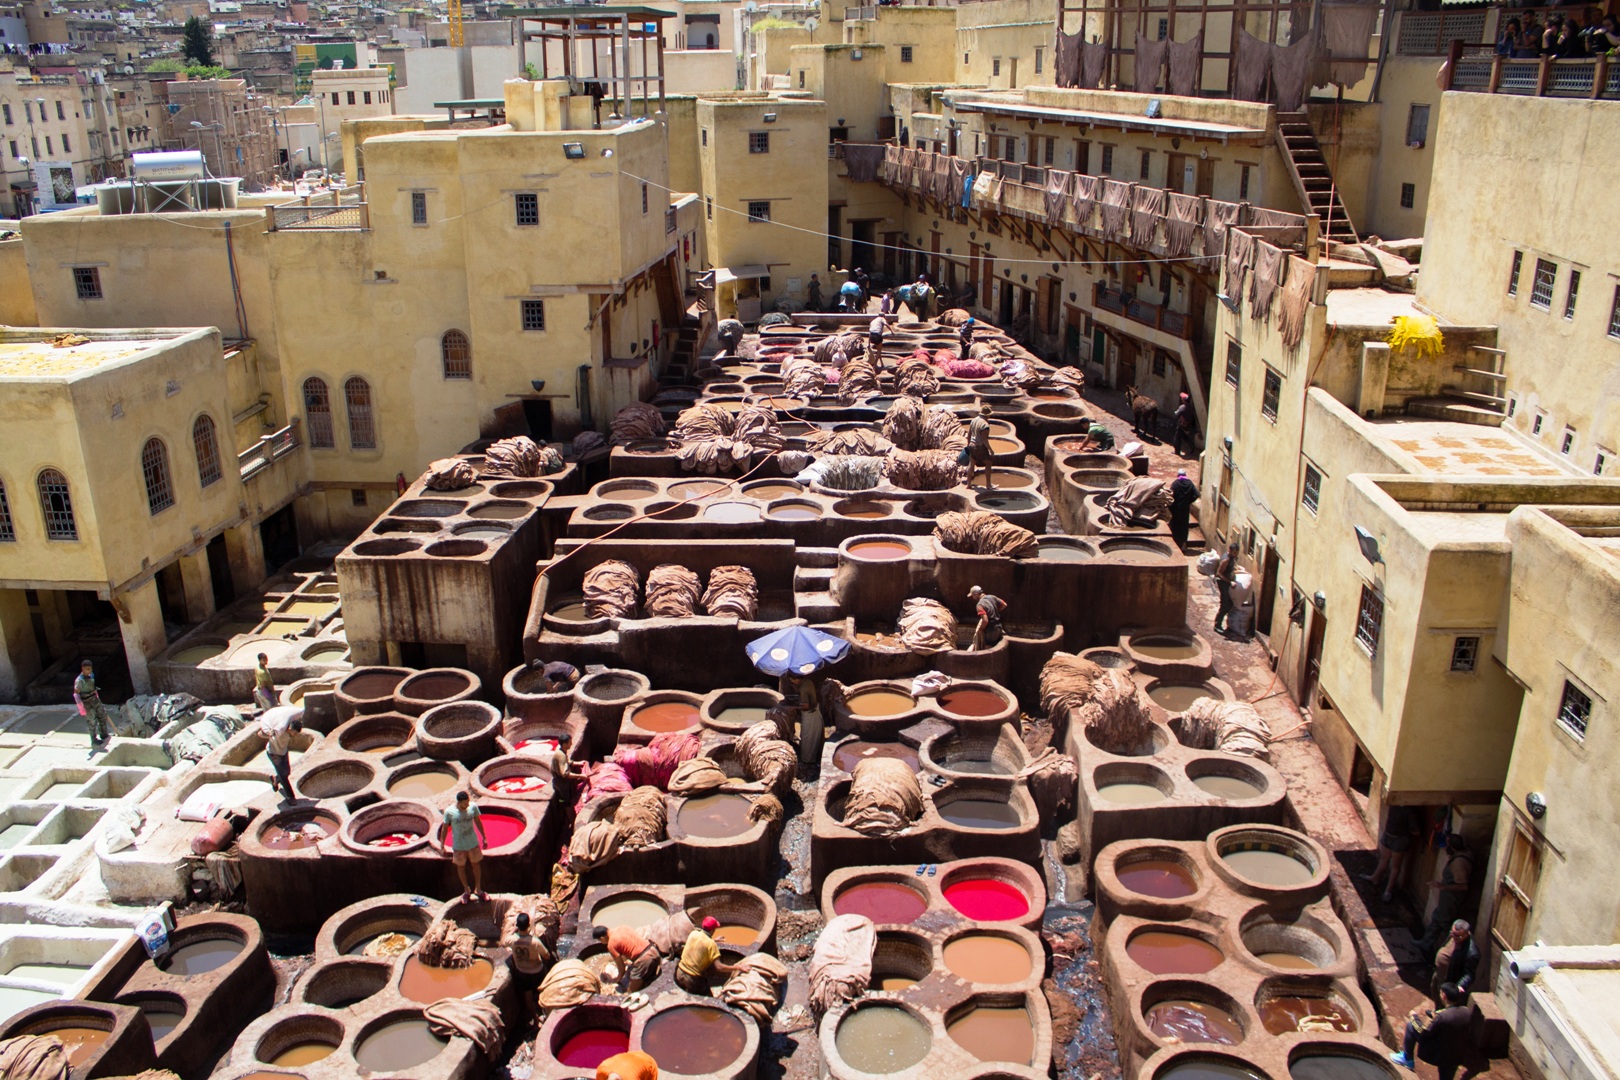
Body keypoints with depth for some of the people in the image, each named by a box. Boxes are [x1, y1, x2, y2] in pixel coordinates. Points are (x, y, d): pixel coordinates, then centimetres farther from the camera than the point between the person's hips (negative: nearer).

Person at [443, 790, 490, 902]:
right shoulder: (449, 812, -22)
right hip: (458, 846, -1)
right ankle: (466, 890, 38)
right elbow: (445, 828, -9)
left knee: (476, 865, 16)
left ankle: (478, 889, 37)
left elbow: (478, 822, -2)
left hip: (473, 843, 2)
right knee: (461, 867, 16)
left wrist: (484, 838, 5)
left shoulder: (473, 807, -17)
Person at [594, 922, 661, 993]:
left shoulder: (611, 945, -4)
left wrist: (619, 978, 23)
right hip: (653, 950, 7)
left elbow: (621, 966, 3)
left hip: (644, 959, -7)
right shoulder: (622, 928, 16)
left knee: (630, 991, 6)